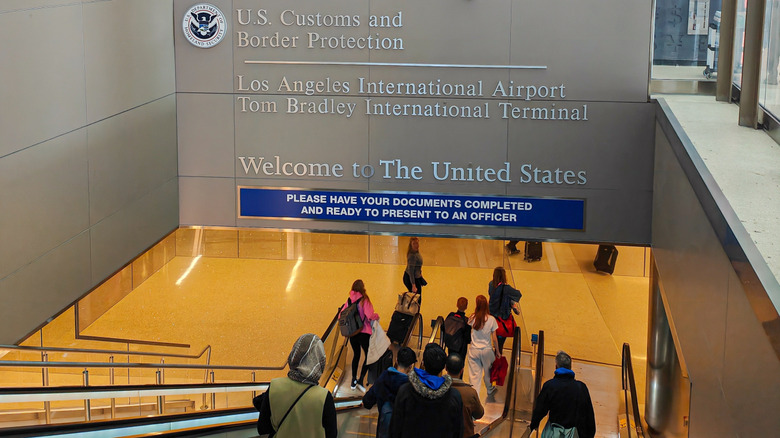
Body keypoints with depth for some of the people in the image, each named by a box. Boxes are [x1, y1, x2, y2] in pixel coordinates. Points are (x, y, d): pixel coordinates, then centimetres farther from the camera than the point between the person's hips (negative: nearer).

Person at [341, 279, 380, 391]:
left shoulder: (349, 301, 1)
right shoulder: (364, 300, -14)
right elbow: (369, 315, -24)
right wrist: (377, 316, -4)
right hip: (363, 332, -6)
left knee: (356, 355, 21)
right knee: (368, 355, 4)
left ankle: (353, 381, 26)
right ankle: (360, 380, -5)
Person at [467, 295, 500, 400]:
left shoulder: (472, 318, -12)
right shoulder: (491, 319, -14)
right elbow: (494, 339, -6)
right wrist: (497, 351, 5)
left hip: (473, 350, 0)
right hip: (487, 350, 0)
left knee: (474, 375, 3)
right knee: (488, 372, 23)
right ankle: (490, 391, 47)